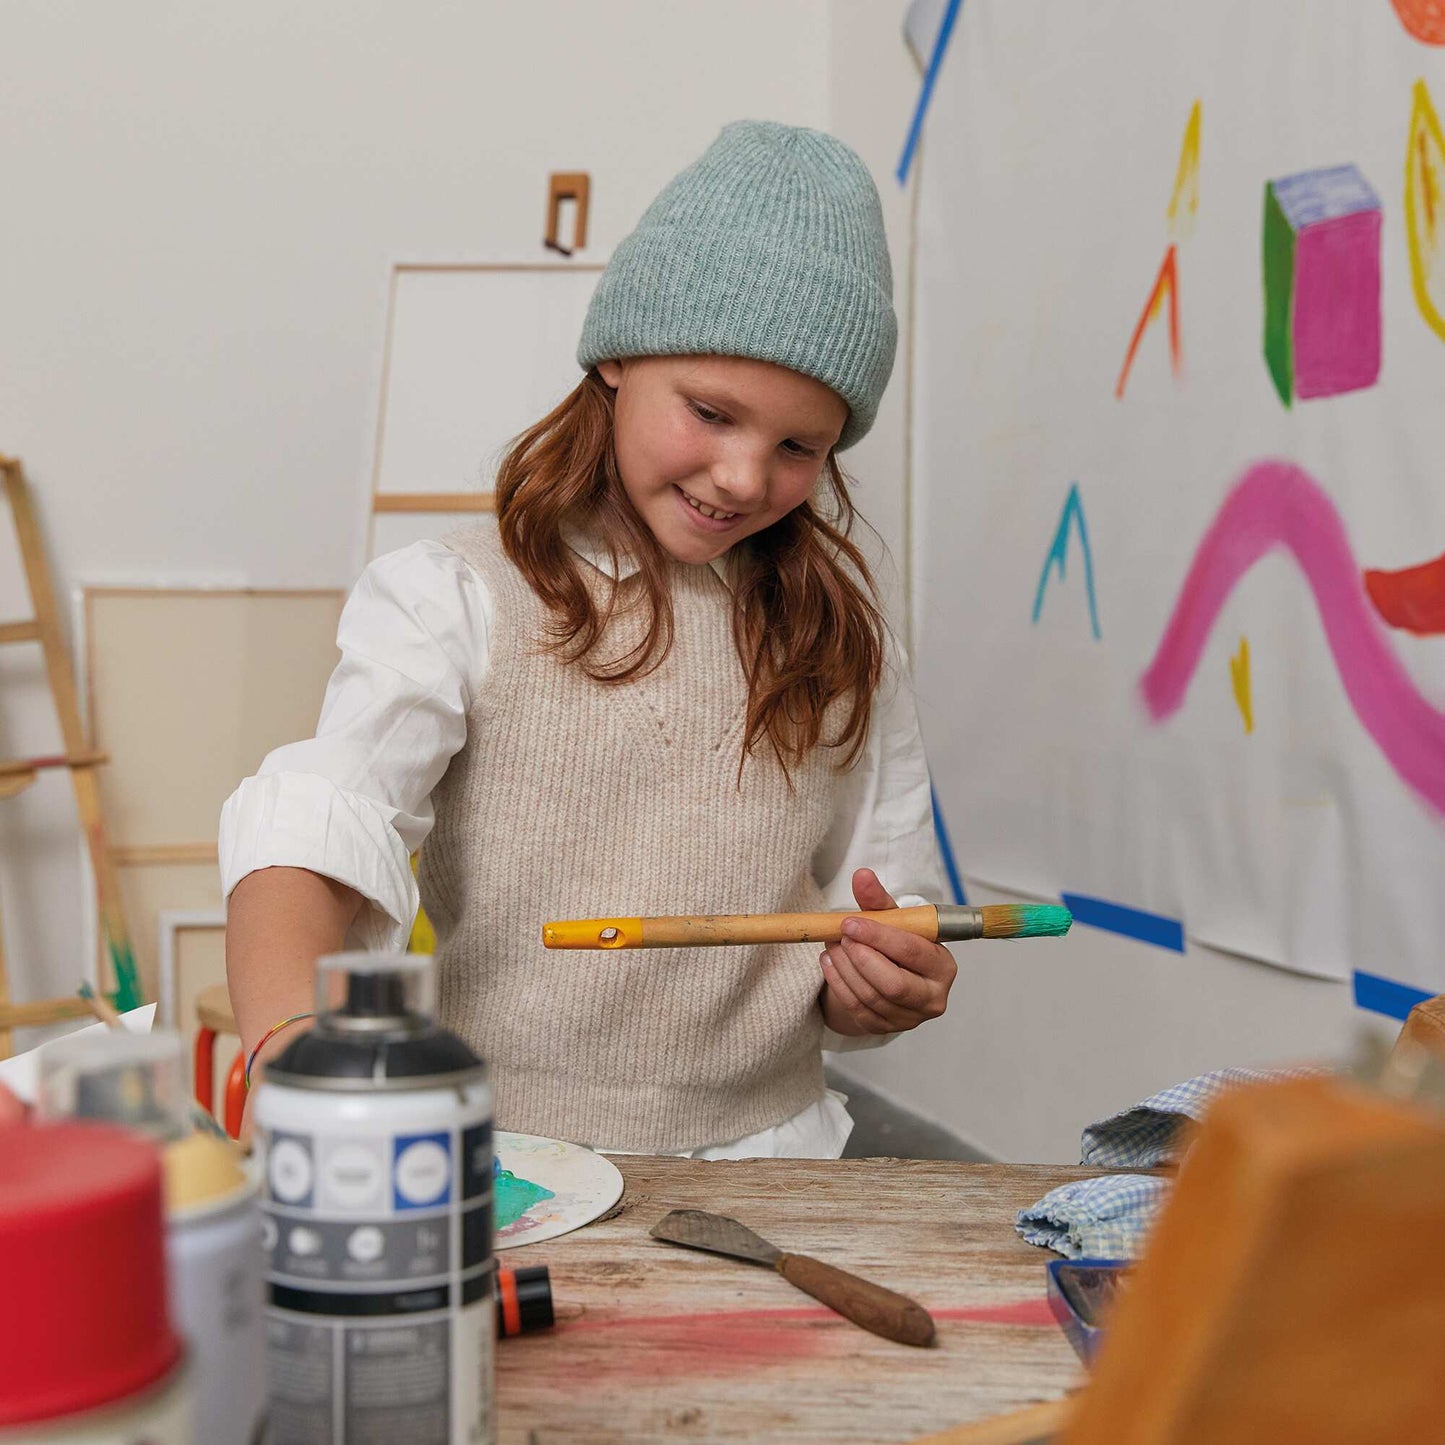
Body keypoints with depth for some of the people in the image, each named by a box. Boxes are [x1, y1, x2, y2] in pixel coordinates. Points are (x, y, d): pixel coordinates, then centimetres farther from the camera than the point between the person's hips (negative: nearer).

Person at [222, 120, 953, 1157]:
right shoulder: (456, 603, -1)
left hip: (770, 1159, 4)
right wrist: (289, 1034, -37)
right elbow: (320, 826, -18)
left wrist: (882, 991, -7)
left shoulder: (841, 637, 12)